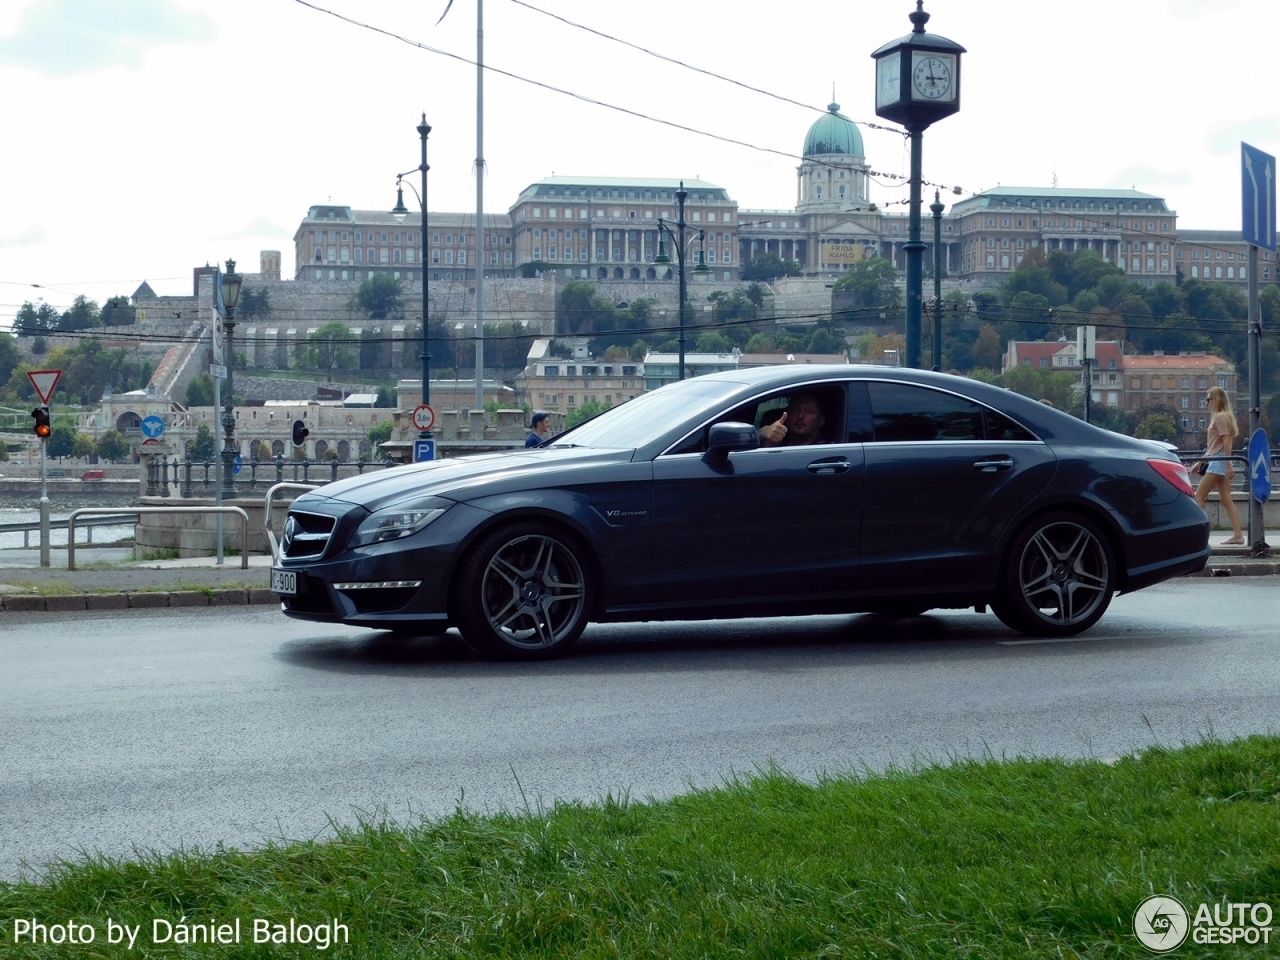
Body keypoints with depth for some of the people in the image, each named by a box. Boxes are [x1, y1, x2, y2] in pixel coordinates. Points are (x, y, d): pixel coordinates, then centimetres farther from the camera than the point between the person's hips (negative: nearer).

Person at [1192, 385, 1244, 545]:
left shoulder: (1220, 417, -10)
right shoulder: (1220, 417, 19)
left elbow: (1226, 442, -17)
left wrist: (1228, 465, -21)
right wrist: (1200, 462, 24)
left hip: (1218, 461, -10)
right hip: (1217, 462, 10)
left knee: (1199, 496, -8)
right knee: (1226, 500, 5)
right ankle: (1238, 535, 0)